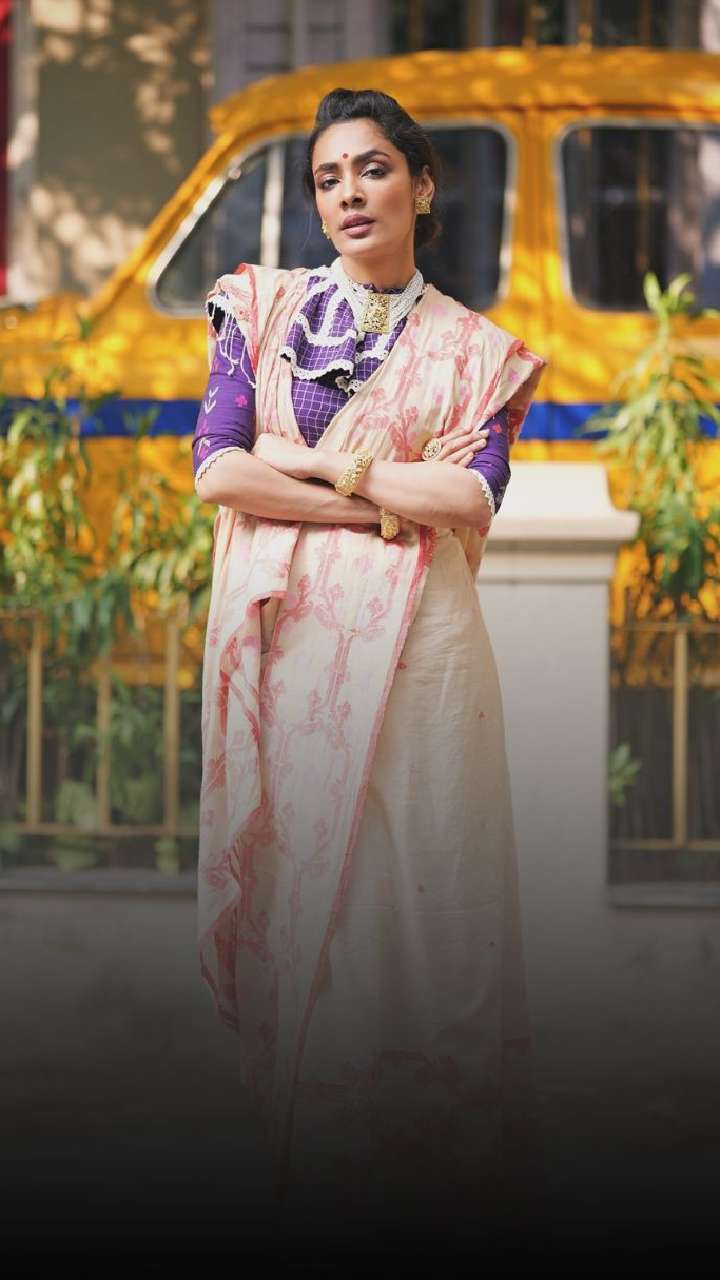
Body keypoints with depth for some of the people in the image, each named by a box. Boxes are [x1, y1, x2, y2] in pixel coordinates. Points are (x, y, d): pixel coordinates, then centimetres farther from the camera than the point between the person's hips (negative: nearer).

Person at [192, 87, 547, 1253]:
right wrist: (392, 495, -6)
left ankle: (429, 1155, 3)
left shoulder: (471, 350, 11)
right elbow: (216, 468, -2)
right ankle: (314, 1151, 4)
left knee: (410, 878, -4)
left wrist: (311, 464, -7)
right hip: (284, 632, 0)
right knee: (294, 874, -2)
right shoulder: (262, 310, 11)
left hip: (411, 642, 0)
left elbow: (474, 495, -5)